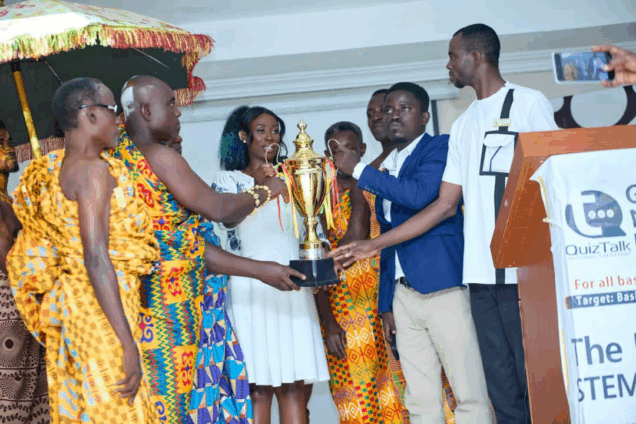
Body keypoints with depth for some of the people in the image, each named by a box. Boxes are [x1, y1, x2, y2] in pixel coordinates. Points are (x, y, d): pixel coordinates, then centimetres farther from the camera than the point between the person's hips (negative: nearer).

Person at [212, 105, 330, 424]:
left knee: (294, 386, 0)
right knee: (257, 387, -7)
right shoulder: (228, 179, 7)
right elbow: (228, 218, -13)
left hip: (293, 289, 4)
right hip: (251, 290, -3)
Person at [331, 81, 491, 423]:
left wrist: (359, 170, -10)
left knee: (470, 395, -6)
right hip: (403, 293, 7)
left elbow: (420, 194, -19)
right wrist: (386, 304, 18)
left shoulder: (440, 147, 1)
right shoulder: (387, 170, 21)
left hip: (442, 287, -7)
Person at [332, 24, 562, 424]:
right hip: (481, 274, 6)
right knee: (503, 389, 6)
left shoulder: (529, 102, 3)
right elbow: (446, 204, 18)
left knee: (538, 382, -7)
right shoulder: (463, 125, 21)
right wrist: (375, 244, 14)